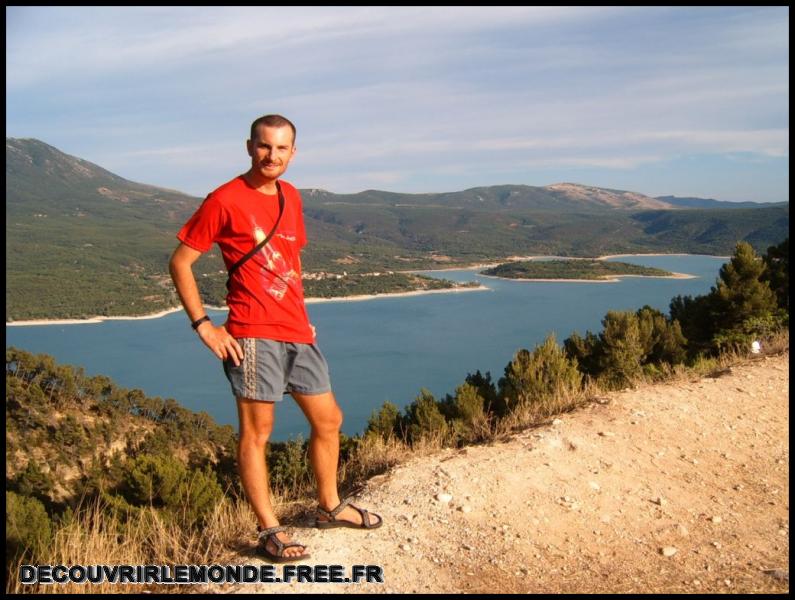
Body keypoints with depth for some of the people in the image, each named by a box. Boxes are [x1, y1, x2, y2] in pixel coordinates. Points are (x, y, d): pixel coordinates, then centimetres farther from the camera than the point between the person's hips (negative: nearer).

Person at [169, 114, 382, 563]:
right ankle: (269, 531, 12)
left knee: (328, 420, 15)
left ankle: (330, 507, 32)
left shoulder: (291, 197, 13)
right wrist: (204, 326, -12)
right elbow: (180, 263, -6)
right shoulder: (225, 200, -7)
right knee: (257, 432, 0)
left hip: (298, 332, 8)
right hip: (254, 335, -7)